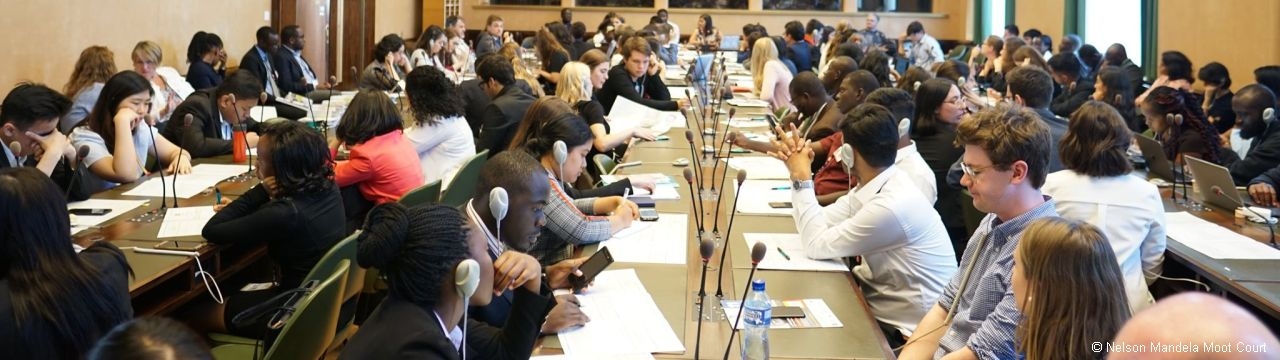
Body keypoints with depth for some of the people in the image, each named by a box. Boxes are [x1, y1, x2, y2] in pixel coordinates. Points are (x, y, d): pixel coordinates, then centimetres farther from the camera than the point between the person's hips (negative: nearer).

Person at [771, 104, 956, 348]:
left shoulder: (892, 206, -28)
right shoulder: (874, 185, 0)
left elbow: (817, 245, -20)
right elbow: (821, 224, 5)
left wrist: (802, 179, -14)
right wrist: (798, 172, -2)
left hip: (905, 330, -8)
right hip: (881, 301, 8)